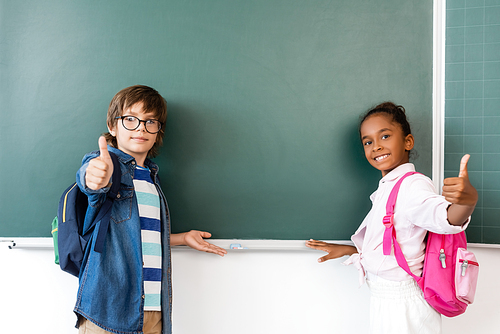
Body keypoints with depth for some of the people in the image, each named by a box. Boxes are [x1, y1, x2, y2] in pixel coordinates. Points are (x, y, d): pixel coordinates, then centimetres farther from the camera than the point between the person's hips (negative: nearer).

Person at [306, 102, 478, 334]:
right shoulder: (387, 189, 10)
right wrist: (347, 249, 17)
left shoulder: (413, 185, -19)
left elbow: (445, 217, -39)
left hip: (402, 304, -8)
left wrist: (468, 201, -58)